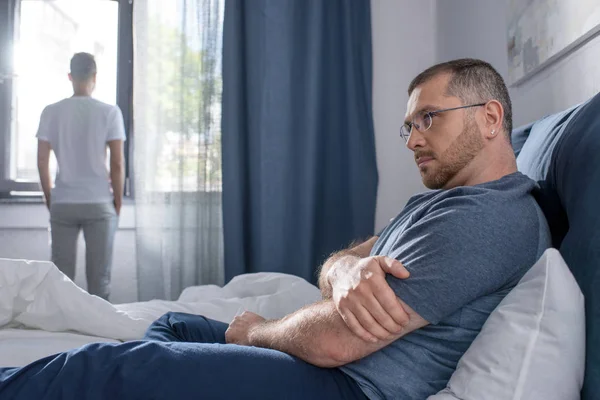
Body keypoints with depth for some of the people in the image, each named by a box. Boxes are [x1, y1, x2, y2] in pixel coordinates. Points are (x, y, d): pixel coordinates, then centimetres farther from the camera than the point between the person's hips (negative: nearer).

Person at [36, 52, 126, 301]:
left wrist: (49, 198, 14)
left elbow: (42, 162, 2)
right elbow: (117, 163, -6)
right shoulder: (109, 112, -4)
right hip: (99, 204, -2)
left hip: (63, 204, 2)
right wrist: (118, 200, 6)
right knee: (99, 278, 5)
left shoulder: (51, 112, 1)